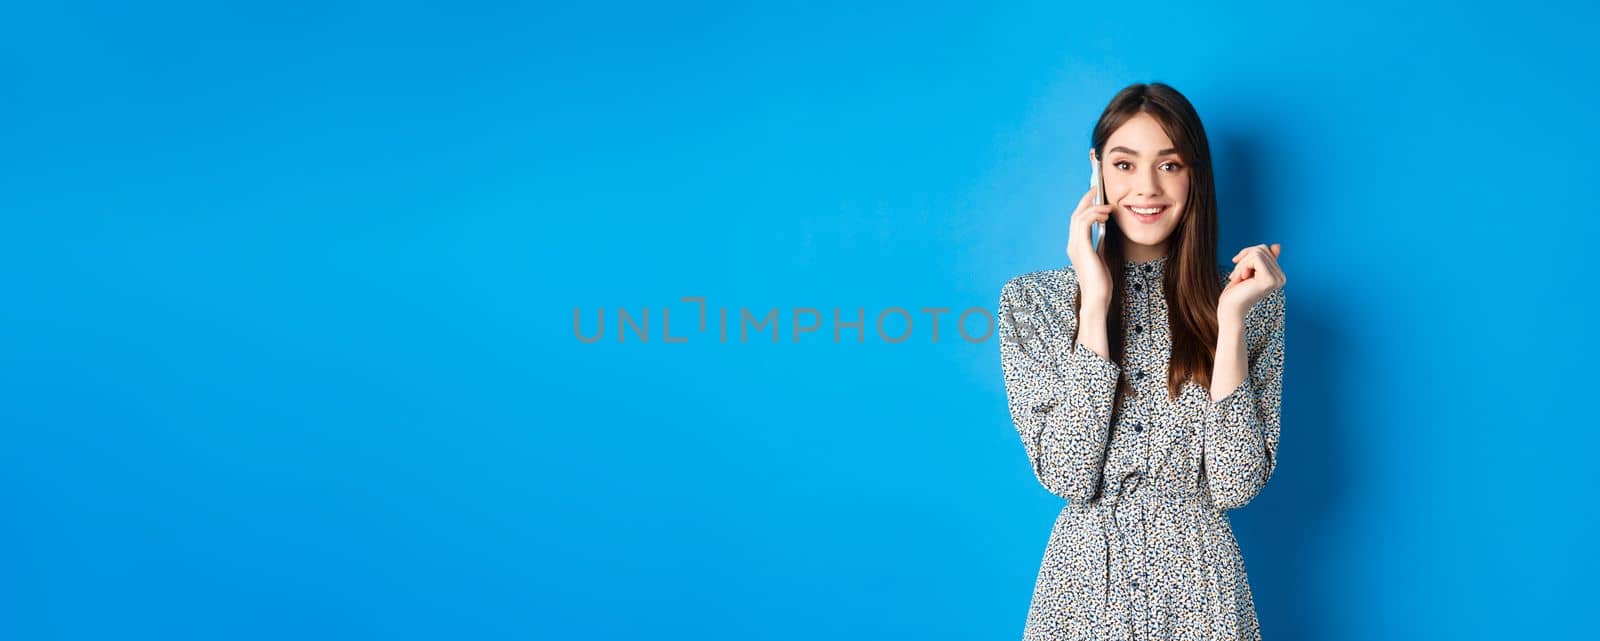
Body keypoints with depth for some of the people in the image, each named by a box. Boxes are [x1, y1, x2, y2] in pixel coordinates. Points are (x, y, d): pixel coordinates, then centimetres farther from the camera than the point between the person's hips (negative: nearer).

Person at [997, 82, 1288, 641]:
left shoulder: (1252, 300, -4)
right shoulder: (1030, 300, -6)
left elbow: (1235, 487, -11)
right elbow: (1068, 478, -15)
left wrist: (1231, 321, -18)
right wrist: (1094, 303, -19)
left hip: (1198, 586, 1)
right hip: (1084, 582, 0)